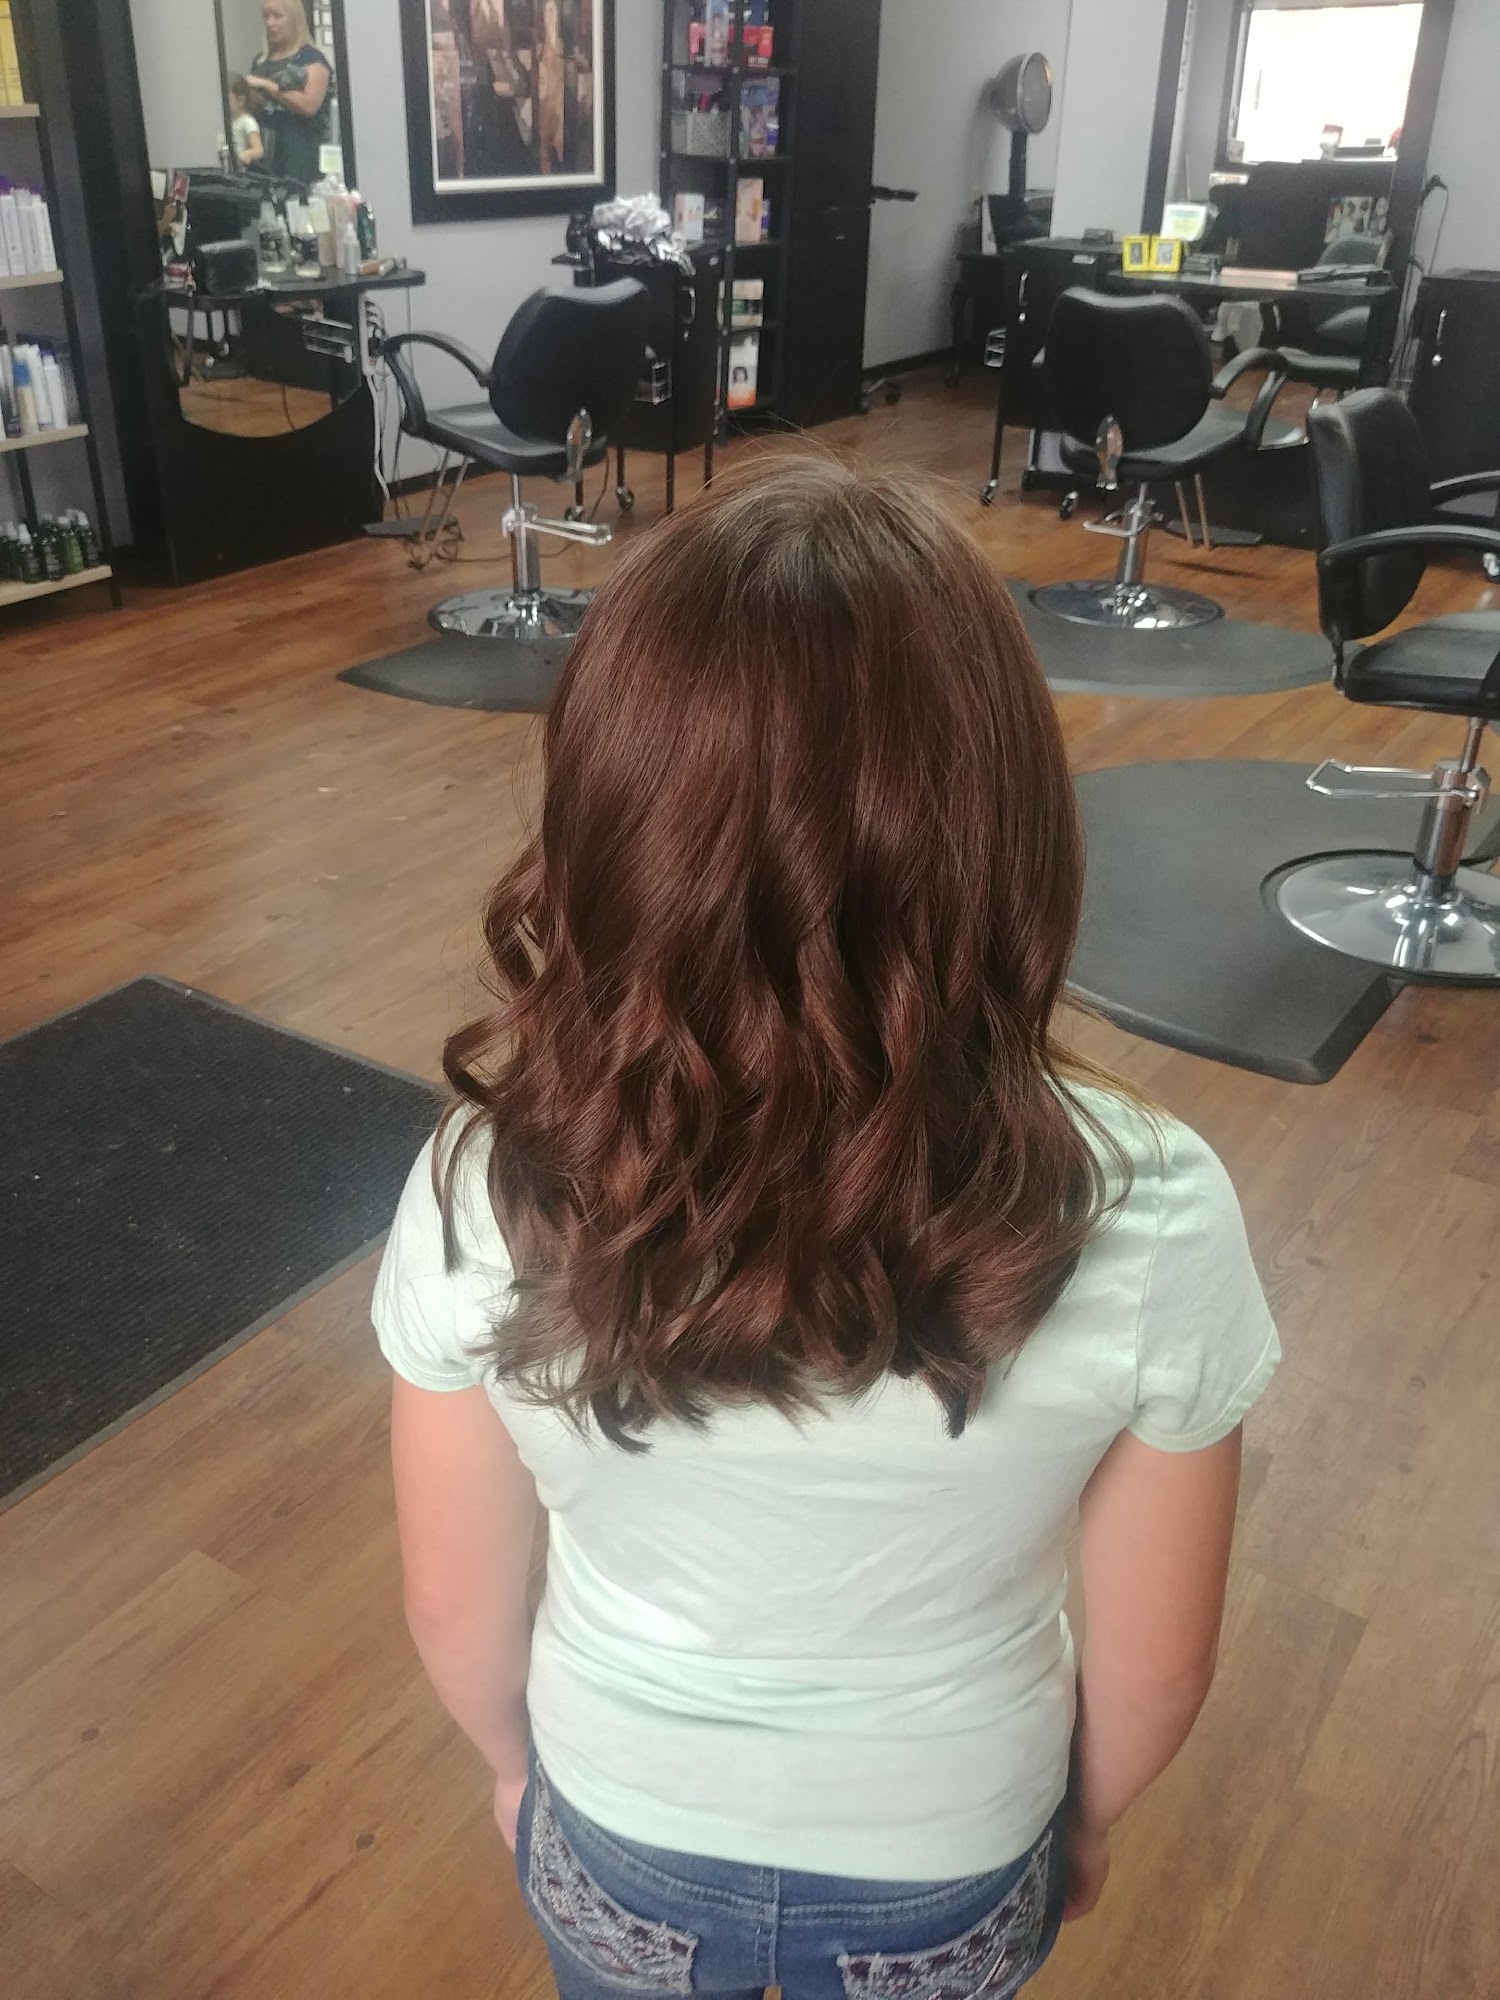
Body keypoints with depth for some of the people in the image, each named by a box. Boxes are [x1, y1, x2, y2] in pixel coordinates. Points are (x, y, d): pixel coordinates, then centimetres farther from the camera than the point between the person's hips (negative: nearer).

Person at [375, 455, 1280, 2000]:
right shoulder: (1151, 1223, -31)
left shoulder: (482, 1196, -30)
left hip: (622, 1844, 0)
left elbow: (456, 1606, -13)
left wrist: (518, 1766, 9)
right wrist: (1084, 1822, 7)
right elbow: (1155, 1663, -15)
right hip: (947, 1872, 1)